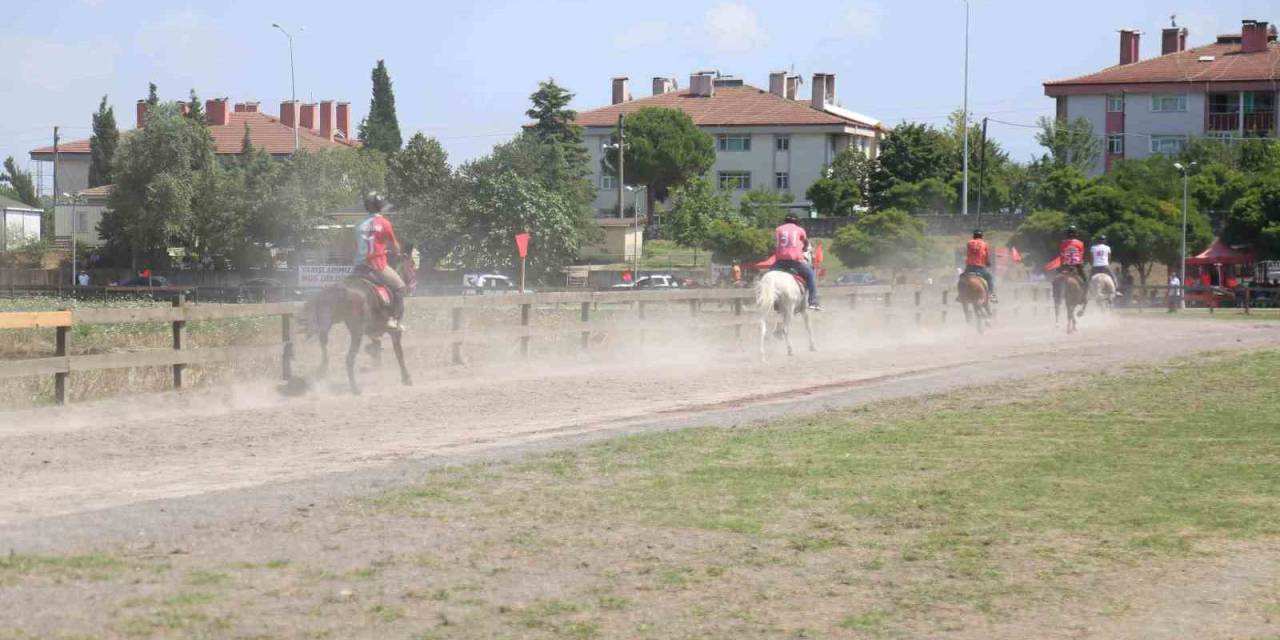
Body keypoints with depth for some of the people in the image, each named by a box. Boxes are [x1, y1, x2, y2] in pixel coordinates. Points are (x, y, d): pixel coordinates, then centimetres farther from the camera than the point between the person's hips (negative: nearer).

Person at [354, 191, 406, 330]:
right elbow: (394, 245, 4)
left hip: (360, 265, 6)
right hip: (378, 265, -6)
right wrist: (398, 252, 27)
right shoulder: (384, 223, -6)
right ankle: (394, 319, -5)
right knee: (399, 287, 7)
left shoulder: (360, 225, 10)